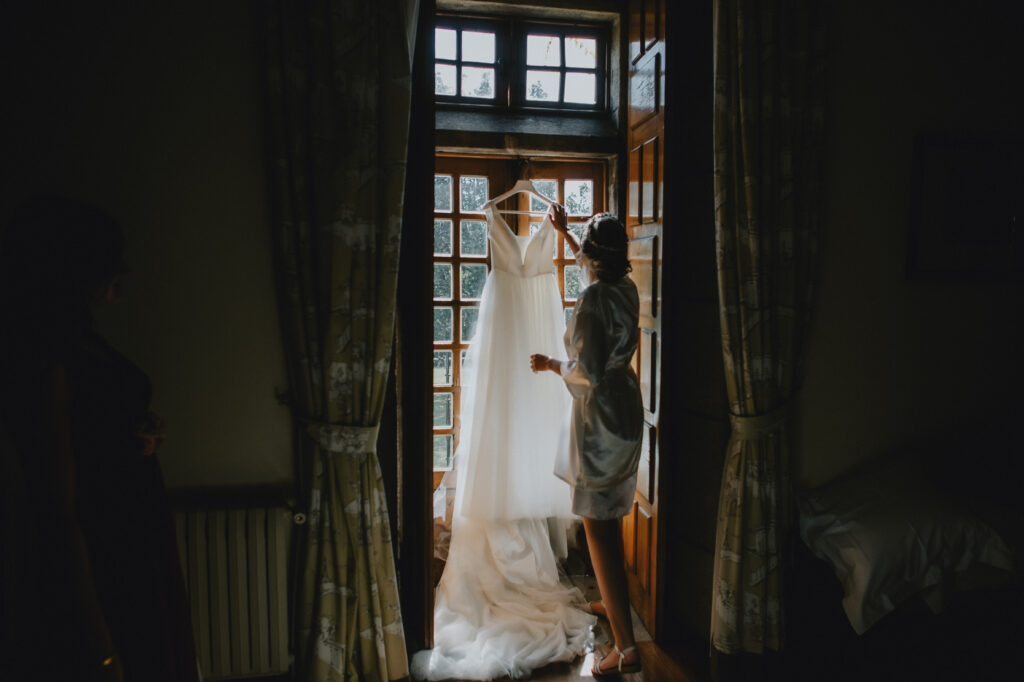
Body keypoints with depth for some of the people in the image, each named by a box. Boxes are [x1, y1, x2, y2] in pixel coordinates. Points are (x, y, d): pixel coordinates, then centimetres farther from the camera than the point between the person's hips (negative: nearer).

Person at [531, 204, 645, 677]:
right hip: (626, 413, 9)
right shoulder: (626, 289, 3)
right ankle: (612, 601, 42)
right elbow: (596, 269, 27)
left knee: (598, 527, -2)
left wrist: (550, 364, -8)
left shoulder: (593, 299, -22)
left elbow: (588, 374, -26)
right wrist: (564, 231, 36)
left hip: (600, 421, -9)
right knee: (608, 519, 24)